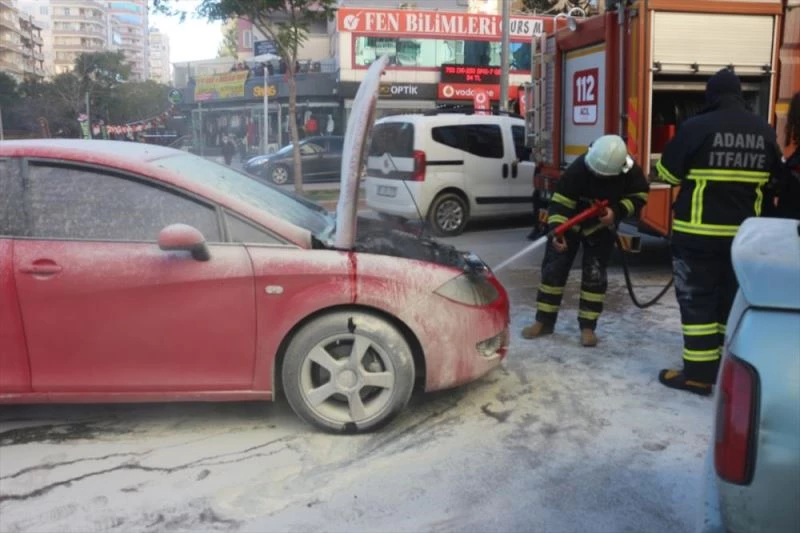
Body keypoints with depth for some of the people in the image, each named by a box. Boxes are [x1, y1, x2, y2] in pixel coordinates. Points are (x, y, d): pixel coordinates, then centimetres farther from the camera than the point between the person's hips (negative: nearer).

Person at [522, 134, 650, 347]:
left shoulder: (631, 172, -25)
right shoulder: (577, 169, -32)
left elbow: (639, 197, -10)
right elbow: (560, 202, -31)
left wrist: (617, 212, -28)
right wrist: (557, 232, -44)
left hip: (601, 228, 1)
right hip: (571, 223, -1)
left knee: (595, 276, -4)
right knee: (553, 270, -2)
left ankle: (588, 326, 6)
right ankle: (544, 321, 8)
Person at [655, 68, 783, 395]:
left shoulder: (696, 127, -13)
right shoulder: (764, 131, 5)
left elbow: (668, 173, -5)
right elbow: (772, 178, 19)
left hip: (699, 231, -5)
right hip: (744, 232, 5)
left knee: (697, 300, 1)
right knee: (733, 298, 15)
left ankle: (698, 374, 2)